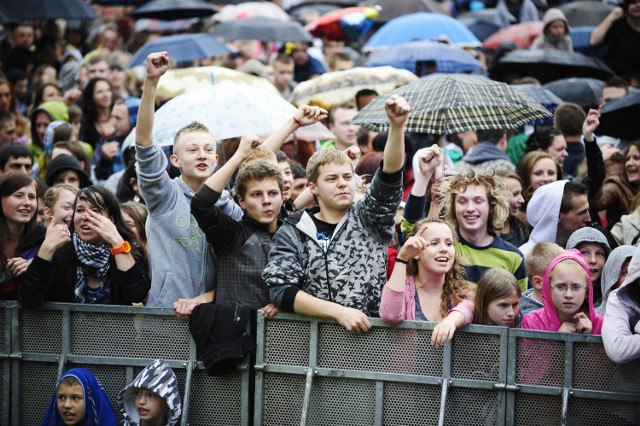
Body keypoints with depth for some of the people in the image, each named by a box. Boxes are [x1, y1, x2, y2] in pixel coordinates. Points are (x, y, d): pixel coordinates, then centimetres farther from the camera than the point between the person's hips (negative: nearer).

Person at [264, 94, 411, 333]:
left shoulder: (369, 219, 13)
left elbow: (390, 174, -1)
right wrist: (338, 311, -10)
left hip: (372, 333, 1)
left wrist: (397, 126, -16)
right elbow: (282, 291, -1)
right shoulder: (291, 234, 9)